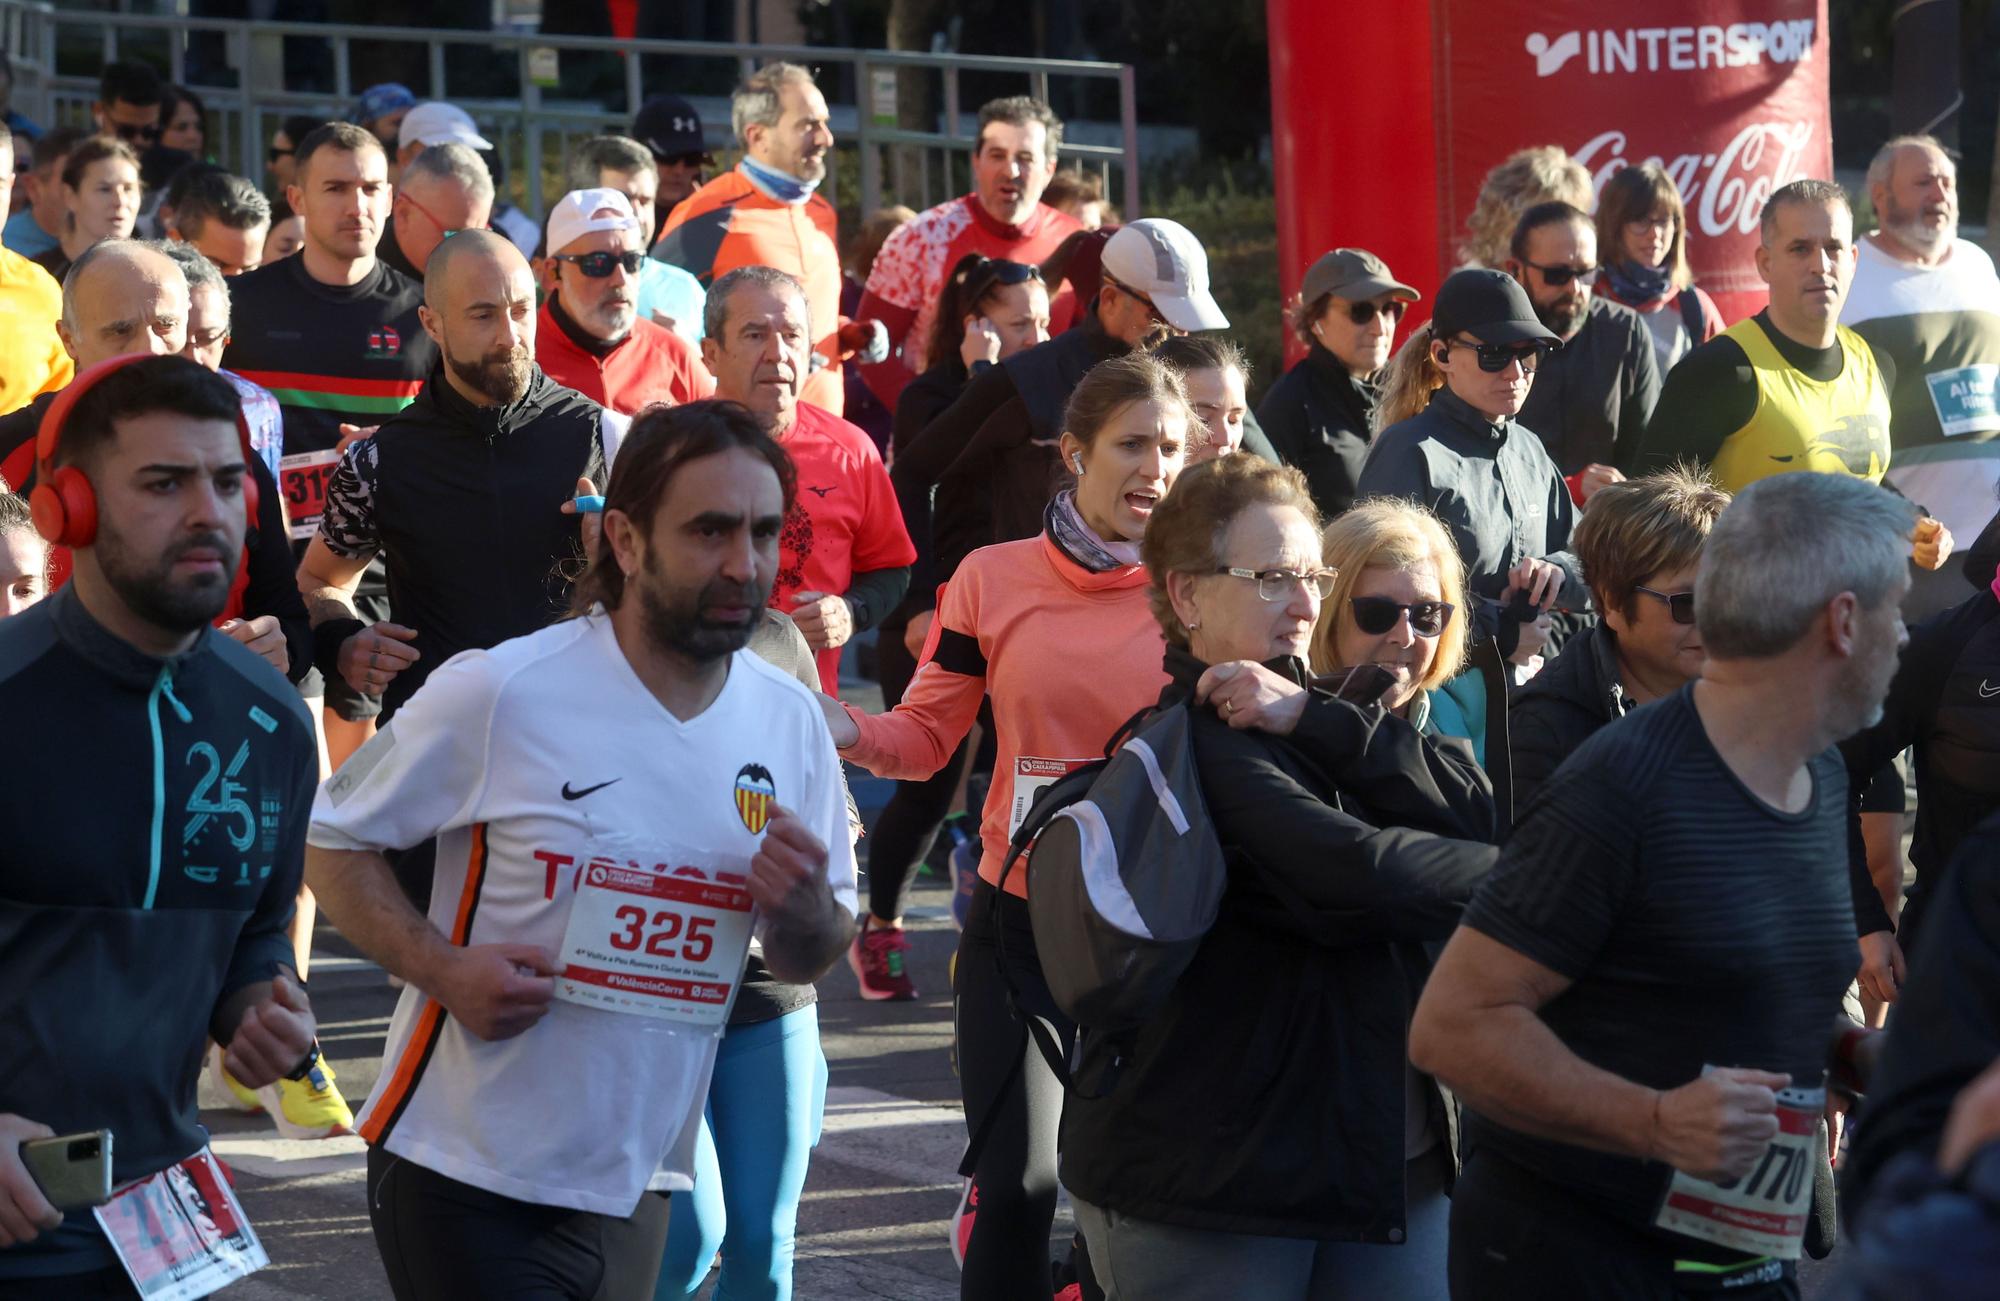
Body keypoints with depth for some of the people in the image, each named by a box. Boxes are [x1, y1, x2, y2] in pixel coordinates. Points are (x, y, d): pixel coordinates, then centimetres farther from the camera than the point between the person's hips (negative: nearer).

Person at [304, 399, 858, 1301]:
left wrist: (804, 907, -13)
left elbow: (807, 964, 11)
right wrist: (441, 966, -21)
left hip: (634, 1189, 5)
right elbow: (330, 838, -6)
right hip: (466, 1181, -5)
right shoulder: (500, 695, -13)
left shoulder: (790, 722, 2)